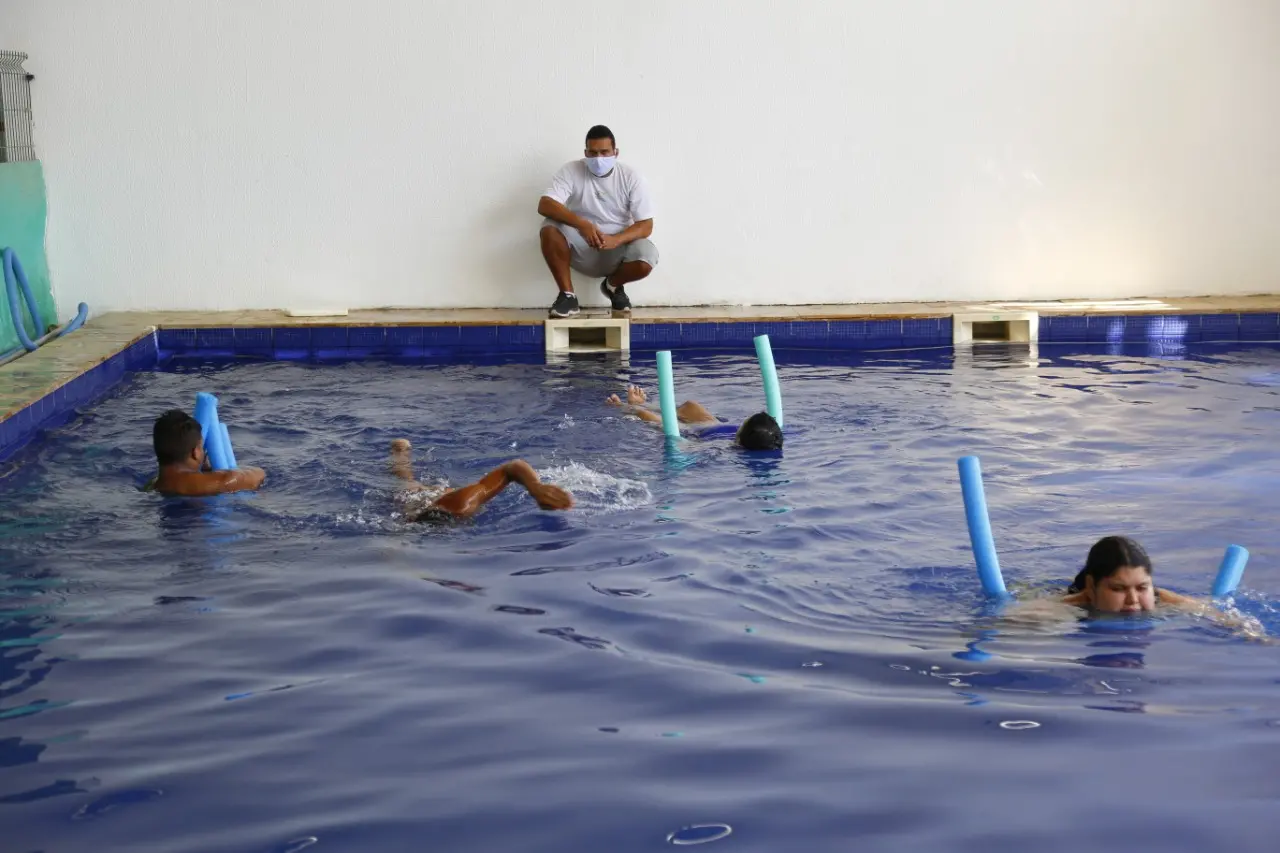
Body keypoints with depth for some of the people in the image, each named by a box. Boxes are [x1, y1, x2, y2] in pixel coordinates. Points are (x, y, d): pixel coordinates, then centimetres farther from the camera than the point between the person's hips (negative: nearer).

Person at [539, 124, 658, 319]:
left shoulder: (630, 177, -8)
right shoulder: (571, 171, -9)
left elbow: (646, 225, -12)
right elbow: (544, 205, -24)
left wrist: (616, 239, -32)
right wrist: (582, 224, -38)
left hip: (617, 248, 0)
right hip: (581, 248, 0)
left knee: (646, 259, -31)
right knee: (550, 228, -29)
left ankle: (613, 285, 5)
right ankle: (567, 295, -14)